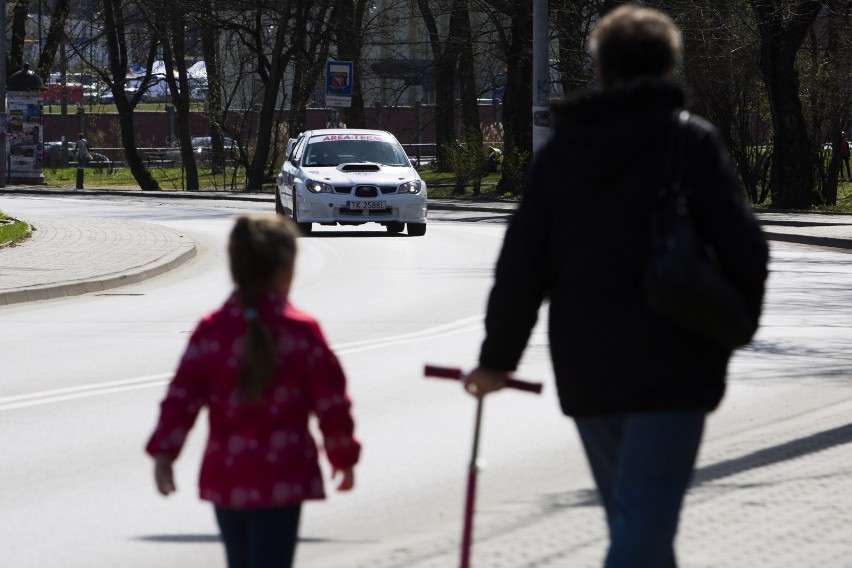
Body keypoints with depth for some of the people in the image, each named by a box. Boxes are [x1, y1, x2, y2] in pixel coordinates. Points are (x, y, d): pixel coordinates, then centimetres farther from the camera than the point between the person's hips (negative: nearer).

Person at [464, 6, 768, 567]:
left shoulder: (560, 149, 7)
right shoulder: (692, 142, -5)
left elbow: (521, 268, 7)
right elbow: (745, 252, -10)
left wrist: (497, 359, 16)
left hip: (584, 368, 5)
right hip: (671, 367, -5)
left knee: (631, 517, 19)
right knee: (645, 519, -10)